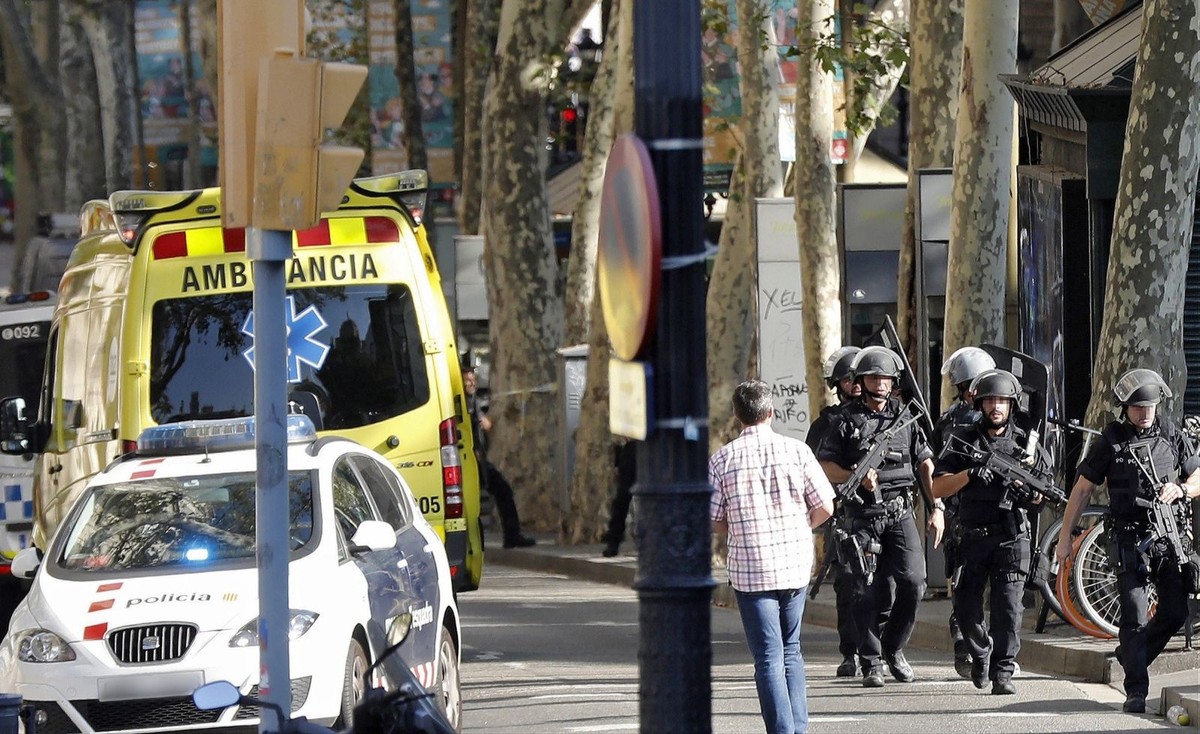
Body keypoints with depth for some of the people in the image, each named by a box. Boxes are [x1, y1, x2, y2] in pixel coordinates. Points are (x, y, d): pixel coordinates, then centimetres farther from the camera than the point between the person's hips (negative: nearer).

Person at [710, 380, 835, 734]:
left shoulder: (722, 459, -5)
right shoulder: (796, 450, -3)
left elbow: (713, 523, -2)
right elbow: (824, 508, -1)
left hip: (750, 568, -2)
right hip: (796, 563, 2)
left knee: (769, 657, 0)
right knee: (790, 649, 18)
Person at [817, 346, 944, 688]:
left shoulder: (905, 417, 11)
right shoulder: (847, 420, 3)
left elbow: (925, 464, 12)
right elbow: (825, 465, 1)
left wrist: (937, 508, 5)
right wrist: (858, 478, -15)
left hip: (900, 510, 2)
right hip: (863, 514, -2)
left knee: (913, 581, -10)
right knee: (867, 592, -3)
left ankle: (894, 647, 11)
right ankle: (871, 663, 5)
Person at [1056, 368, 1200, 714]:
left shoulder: (1172, 434, 6)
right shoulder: (1110, 441, -2)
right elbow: (1083, 489, 3)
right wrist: (1065, 537, 2)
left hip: (1171, 535, 3)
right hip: (1130, 539, -3)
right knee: (1135, 617, -7)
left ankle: (1130, 655, 27)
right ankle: (1136, 691, -3)